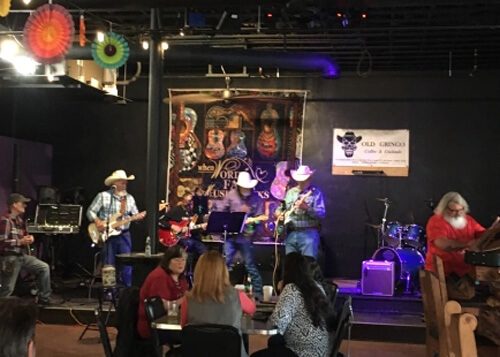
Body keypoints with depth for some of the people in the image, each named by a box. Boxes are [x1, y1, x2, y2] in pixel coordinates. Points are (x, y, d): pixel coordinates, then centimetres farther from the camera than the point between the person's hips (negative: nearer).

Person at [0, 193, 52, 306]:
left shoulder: (19, 220, 12)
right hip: (10, 258, -8)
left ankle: (43, 298, 6)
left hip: (22, 255, 9)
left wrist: (28, 238, 6)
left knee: (44, 267, 1)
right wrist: (21, 242, -19)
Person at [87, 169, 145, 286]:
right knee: (109, 266, 3)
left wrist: (139, 216, -12)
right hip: (107, 235, -3)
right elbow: (90, 211, -2)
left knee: (127, 264, 4)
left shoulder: (130, 198, 9)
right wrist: (98, 222, -19)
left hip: (124, 235, 3)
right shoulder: (103, 196, -4)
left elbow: (135, 215, 11)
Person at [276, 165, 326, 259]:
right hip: (291, 233, 5)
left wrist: (307, 208, -26)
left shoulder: (316, 192, -1)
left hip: (308, 233, -5)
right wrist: (279, 213, 2)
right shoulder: (290, 192, 15)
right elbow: (281, 207, 25)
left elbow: (321, 213, -11)